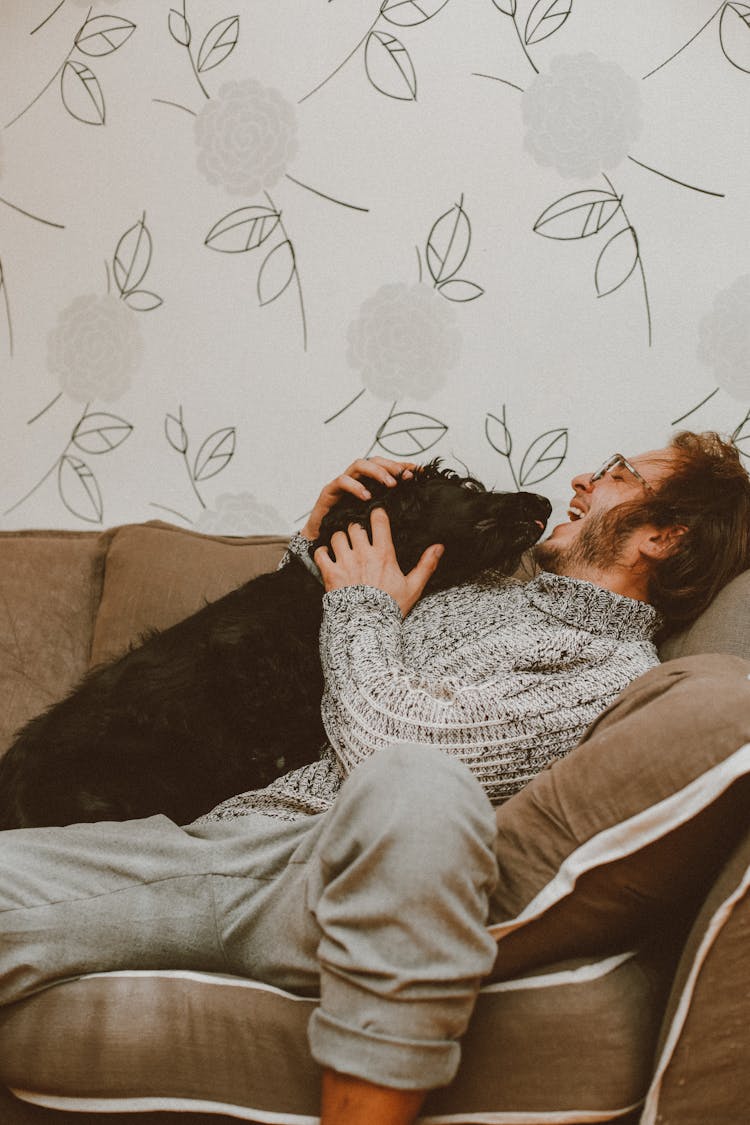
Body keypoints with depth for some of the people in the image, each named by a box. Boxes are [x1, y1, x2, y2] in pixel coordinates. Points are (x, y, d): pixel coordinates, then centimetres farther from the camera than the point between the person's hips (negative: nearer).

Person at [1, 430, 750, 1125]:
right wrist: (319, 540, 19)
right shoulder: (484, 593, 25)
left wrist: (363, 607, 4)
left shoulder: (616, 670, 0)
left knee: (416, 787, -41)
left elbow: (391, 743, -14)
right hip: (228, 829, 7)